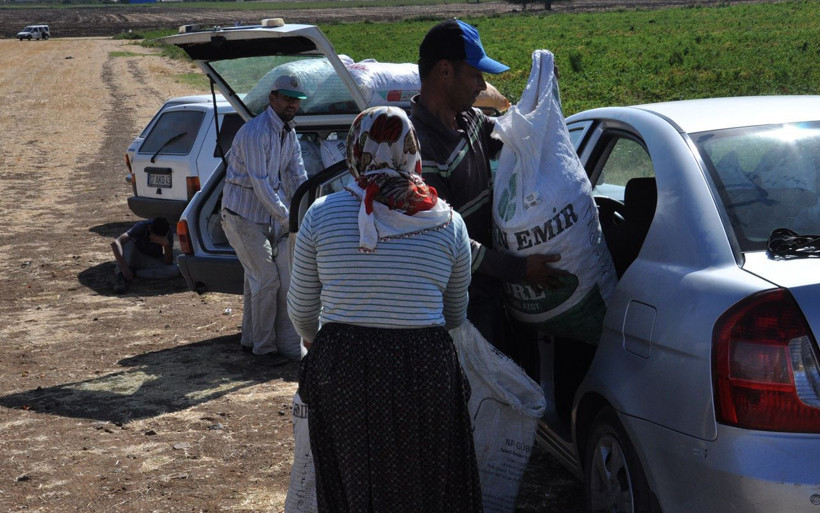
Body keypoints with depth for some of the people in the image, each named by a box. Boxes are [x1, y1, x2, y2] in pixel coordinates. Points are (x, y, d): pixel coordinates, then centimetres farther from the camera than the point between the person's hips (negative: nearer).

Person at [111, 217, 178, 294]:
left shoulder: (168, 234, -21)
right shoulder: (142, 226, -29)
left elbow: (169, 263, -22)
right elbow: (115, 243, -41)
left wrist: (166, 244, -40)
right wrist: (124, 268, -50)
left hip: (153, 262, 2)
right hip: (134, 258, -2)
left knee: (175, 270, -29)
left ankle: (134, 273, -20)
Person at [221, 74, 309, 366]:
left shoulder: (289, 133, 7)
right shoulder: (255, 133, -22)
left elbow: (297, 177, 8)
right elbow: (260, 185, -25)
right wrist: (289, 220, -22)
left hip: (267, 216, 9)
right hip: (241, 215, -9)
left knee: (256, 277, 16)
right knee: (267, 279, -10)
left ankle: (250, 339, 29)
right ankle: (264, 348, -2)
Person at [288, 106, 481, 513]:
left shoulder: (322, 214, -2)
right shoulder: (448, 223, 1)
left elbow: (301, 311, 6)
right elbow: (455, 317, 11)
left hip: (342, 370, 0)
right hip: (426, 371, 1)